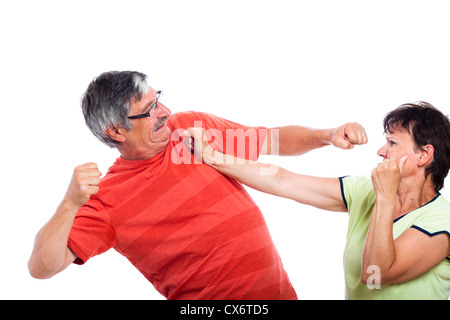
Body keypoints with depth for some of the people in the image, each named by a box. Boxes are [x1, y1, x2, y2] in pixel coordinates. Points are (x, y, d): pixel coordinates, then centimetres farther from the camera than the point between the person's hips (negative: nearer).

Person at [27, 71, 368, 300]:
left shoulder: (194, 126, 2)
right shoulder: (107, 199, -11)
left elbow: (275, 140, 11)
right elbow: (42, 267, -16)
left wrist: (327, 134, -5)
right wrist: (70, 205, -31)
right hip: (203, 296, -4)